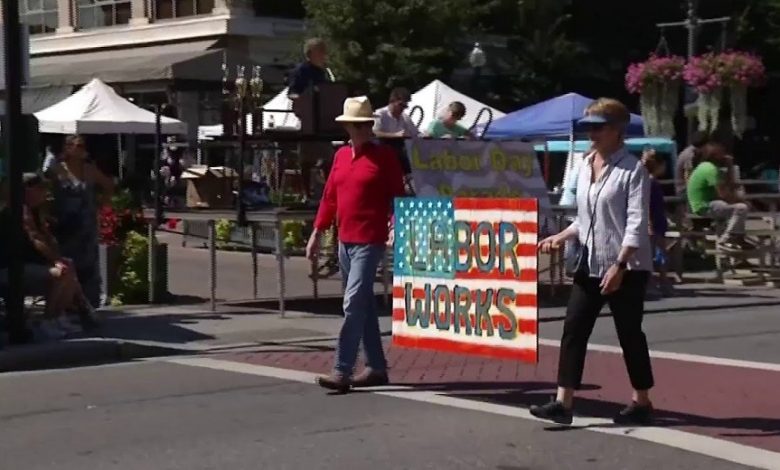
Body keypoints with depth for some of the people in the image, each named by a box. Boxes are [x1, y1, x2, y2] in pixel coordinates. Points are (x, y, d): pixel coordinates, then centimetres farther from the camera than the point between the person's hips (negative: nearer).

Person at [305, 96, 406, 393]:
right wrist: (317, 233, 14)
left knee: (353, 304, -13)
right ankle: (377, 367, 22)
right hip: (344, 241, 7)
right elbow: (330, 197, 16)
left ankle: (342, 372, -15)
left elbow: (397, 196, -6)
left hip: (369, 242, -7)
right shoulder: (341, 156, 13)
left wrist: (396, 227, -18)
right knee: (364, 306, 13)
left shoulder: (384, 156, -3)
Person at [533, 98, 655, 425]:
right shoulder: (586, 167, 12)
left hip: (626, 267, -7)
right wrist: (562, 237, 3)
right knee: (573, 329, -2)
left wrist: (619, 265, -23)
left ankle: (641, 402, 18)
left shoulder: (632, 169, -10)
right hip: (590, 264, 7)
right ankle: (563, 403, -2)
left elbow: (636, 223, -16)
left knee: (629, 333, 3)